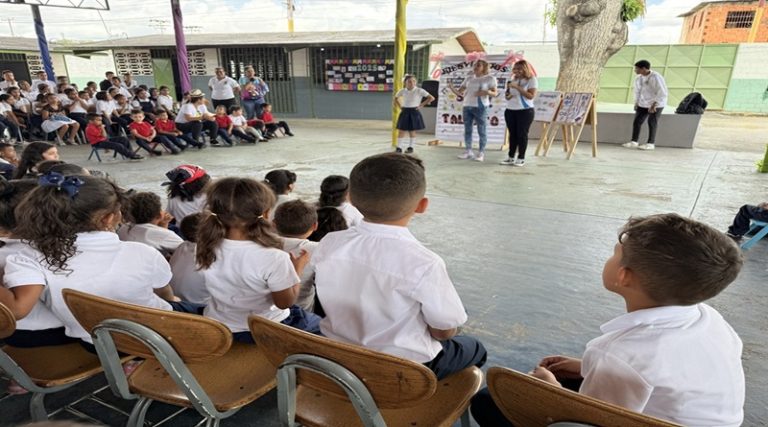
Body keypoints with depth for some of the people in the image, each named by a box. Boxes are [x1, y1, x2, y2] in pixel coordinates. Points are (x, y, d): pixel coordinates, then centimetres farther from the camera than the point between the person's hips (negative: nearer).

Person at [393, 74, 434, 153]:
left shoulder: (419, 91, -9)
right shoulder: (402, 91, 3)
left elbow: (432, 98, -10)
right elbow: (395, 99, 21)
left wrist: (421, 105, -9)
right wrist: (400, 106, 7)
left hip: (414, 112, -3)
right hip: (404, 112, 3)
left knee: (412, 131, 5)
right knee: (401, 130, 0)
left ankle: (410, 147, 17)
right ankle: (399, 147, 6)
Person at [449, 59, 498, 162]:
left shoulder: (490, 78, 2)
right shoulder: (469, 78, 14)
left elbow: (495, 93, -2)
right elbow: (459, 92, 14)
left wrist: (487, 92, -22)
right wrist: (451, 88, -5)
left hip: (480, 107, -5)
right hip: (466, 106, 5)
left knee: (481, 131, -4)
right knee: (467, 130, 6)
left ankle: (481, 153, 1)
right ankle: (468, 151, 14)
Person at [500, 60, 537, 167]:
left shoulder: (532, 80, -4)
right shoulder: (513, 79, 14)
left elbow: (531, 96, -15)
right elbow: (507, 94, 22)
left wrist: (518, 87, -19)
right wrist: (507, 95, -3)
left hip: (525, 111, -5)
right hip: (510, 111, 5)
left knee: (522, 134, -3)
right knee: (512, 134, 7)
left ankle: (521, 159, 3)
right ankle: (511, 157, 13)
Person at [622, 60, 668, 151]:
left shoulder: (656, 77, -19)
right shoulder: (638, 78, 3)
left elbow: (662, 93, -20)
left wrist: (654, 105, -23)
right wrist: (636, 103, 10)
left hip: (656, 104, -7)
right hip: (643, 104, 7)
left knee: (652, 123, -6)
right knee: (637, 121, -1)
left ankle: (650, 143, 0)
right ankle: (634, 142, 3)